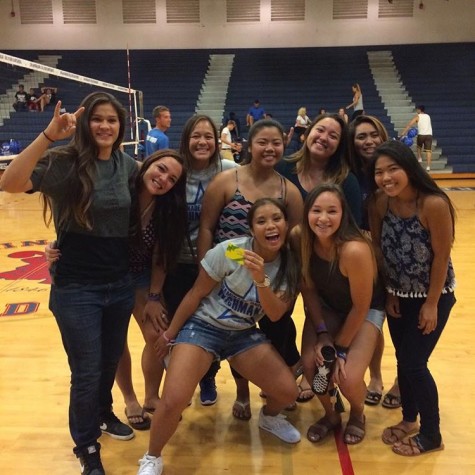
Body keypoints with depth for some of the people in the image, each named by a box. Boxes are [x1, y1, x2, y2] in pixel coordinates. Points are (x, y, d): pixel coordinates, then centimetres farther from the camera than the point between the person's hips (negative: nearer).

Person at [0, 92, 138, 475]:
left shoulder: (127, 165, 1)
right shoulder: (63, 162, -14)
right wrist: (48, 135, -36)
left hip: (120, 283, 5)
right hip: (76, 288, -5)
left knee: (111, 361, 22)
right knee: (86, 372, 5)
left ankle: (103, 412, 52)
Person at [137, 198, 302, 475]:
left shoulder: (290, 264, -8)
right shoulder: (229, 251, -19)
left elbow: (275, 315, -15)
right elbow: (196, 294, -9)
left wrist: (260, 280, -34)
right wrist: (170, 334, 0)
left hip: (245, 334, 4)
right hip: (203, 326, -3)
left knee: (288, 391, -8)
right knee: (173, 401, -21)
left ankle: (269, 417, 30)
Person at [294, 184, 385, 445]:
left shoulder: (355, 250, -36)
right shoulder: (299, 238, -22)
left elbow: (360, 307, -21)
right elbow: (308, 288, -7)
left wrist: (341, 348, -12)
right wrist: (322, 333, -14)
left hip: (366, 310, -4)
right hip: (325, 306, 4)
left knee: (348, 379, -16)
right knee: (310, 363, -14)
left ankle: (357, 415, 22)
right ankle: (330, 415, 19)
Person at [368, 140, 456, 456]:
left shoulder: (434, 204, -27)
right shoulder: (380, 202, -13)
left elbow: (442, 256, -19)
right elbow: (380, 249, -3)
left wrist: (431, 304, -13)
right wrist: (389, 293, 1)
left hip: (432, 295, -5)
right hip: (398, 295, 5)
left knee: (414, 363, -2)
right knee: (403, 360, 14)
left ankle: (431, 436, 20)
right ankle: (409, 420, 37)